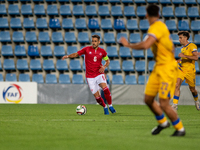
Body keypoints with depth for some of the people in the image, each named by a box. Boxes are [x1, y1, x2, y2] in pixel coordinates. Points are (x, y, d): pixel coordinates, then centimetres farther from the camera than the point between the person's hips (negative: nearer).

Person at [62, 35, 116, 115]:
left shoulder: (102, 51, 2)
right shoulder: (87, 49, -3)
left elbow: (107, 61, 15)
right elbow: (76, 54, 0)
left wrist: (104, 67, -6)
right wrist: (68, 56, -17)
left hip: (99, 74, 0)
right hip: (90, 76, 0)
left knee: (105, 88, -24)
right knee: (96, 96, -4)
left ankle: (110, 106, -7)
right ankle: (105, 108, 20)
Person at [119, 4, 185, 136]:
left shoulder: (157, 27, -18)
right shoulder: (160, 26, 11)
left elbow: (145, 45, -32)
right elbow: (171, 47, 22)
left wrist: (128, 45, -18)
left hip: (167, 68, -9)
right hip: (158, 68, 9)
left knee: (164, 104, -10)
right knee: (148, 99, 10)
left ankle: (180, 129, 8)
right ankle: (163, 122, 31)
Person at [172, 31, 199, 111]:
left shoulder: (192, 46, -10)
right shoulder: (183, 48, 13)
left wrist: (184, 56, -27)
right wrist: (179, 61, 15)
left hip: (190, 71, -5)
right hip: (181, 69, 5)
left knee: (192, 89, 9)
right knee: (177, 85, -17)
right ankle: (175, 104, -20)